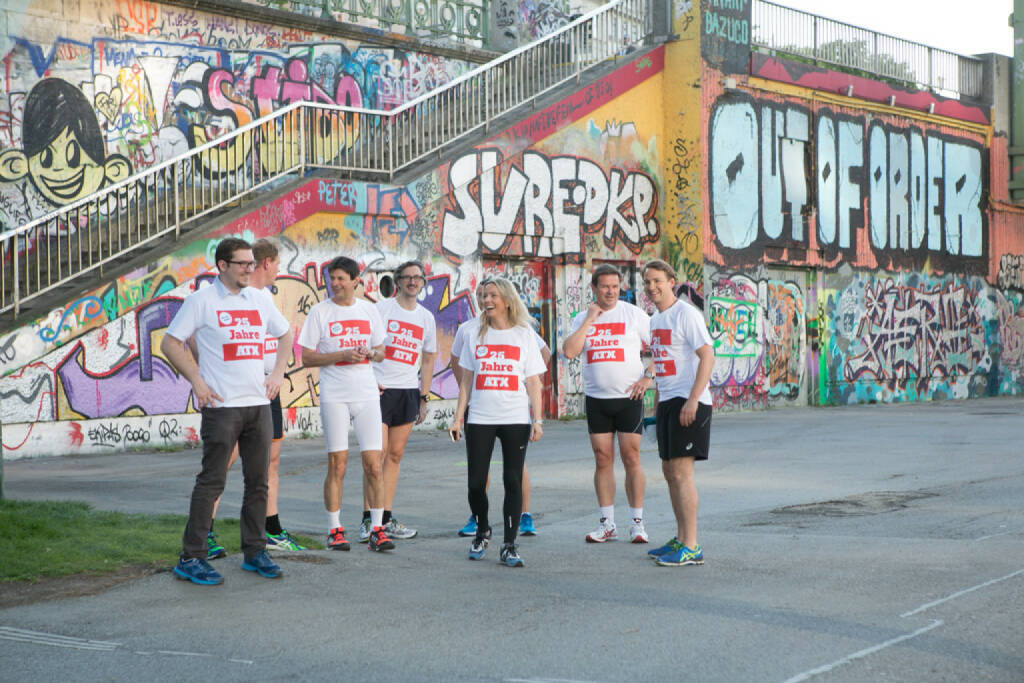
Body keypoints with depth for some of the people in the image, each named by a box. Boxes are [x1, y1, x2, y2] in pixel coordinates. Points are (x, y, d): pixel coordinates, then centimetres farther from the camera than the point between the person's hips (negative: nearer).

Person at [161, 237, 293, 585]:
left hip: (258, 403, 6)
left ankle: (254, 552, 19)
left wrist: (278, 373, 14)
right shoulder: (201, 300, -3)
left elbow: (285, 334, 26)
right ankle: (190, 559, 0)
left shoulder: (258, 299, 13)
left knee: (258, 481, 9)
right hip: (222, 405, -6)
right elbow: (170, 342, -4)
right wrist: (197, 381, -10)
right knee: (211, 481, -6)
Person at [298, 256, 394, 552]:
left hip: (367, 394, 2)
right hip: (334, 396, -2)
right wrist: (342, 355, -14)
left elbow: (380, 351, 18)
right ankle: (335, 530, 10)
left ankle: (377, 529, 5)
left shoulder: (369, 310, 11)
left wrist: (371, 353, -5)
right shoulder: (319, 312, 1)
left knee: (373, 464, -2)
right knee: (337, 464, -1)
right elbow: (306, 358, -2)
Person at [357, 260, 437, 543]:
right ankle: (368, 519, -6)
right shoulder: (382, 308, -2)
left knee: (395, 454, 7)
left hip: (409, 391, 5)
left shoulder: (426, 317, 13)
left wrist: (424, 398, 14)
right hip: (379, 389, -5)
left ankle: (387, 519, 12)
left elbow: (427, 360, 19)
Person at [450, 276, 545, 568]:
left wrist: (537, 420, -3)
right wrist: (458, 417, 6)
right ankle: (481, 532, 24)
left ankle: (509, 545, 3)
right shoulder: (475, 336, 10)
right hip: (480, 420, 2)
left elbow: (533, 383, 4)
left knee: (513, 481, -4)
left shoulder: (524, 336, 5)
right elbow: (466, 380, 13)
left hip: (516, 420, -1)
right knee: (476, 483, -1)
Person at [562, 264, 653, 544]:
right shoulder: (582, 319, 8)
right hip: (596, 398, 3)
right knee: (603, 460, 5)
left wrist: (648, 377, -8)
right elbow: (569, 351, -8)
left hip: (628, 397, -3)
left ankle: (637, 523, 3)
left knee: (631, 458, -4)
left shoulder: (634, 314, 0)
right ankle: (606, 524, 11)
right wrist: (590, 319, -8)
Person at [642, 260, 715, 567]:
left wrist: (692, 400, -23)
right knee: (670, 472, 12)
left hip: (689, 403, -9)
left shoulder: (686, 313, -10)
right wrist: (657, 405, 22)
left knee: (681, 472, -11)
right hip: (667, 403, 9)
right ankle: (681, 540, 21)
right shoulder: (655, 320, 17)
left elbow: (708, 357, -17)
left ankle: (691, 548, -9)